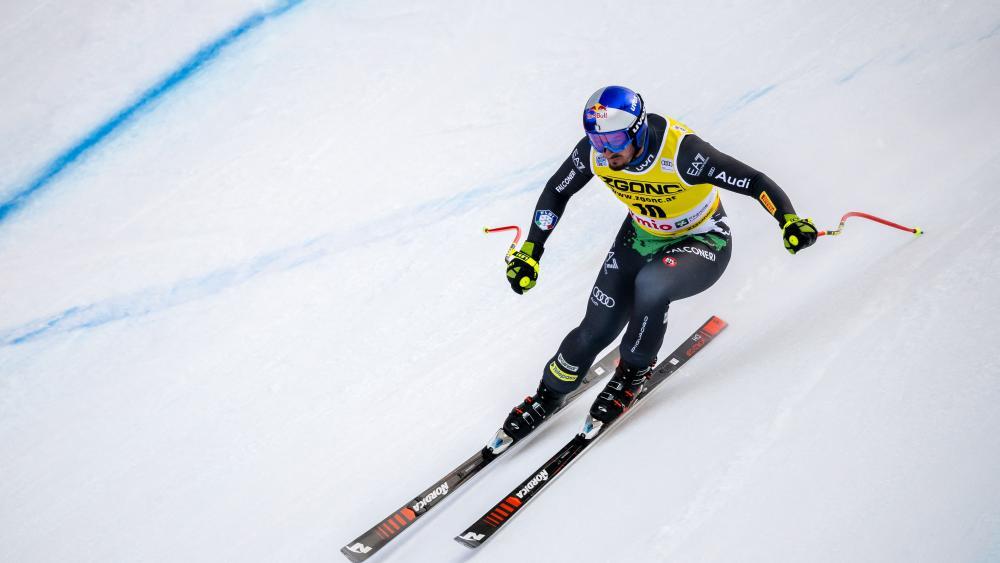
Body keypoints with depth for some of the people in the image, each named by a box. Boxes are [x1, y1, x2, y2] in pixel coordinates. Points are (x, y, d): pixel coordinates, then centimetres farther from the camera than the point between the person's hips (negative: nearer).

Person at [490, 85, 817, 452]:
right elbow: (555, 193, -3)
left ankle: (634, 370, -7)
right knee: (596, 330, -4)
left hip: (703, 242, -4)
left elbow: (756, 181, -33)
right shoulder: (594, 150, -20)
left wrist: (789, 220, -50)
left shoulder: (680, 152, -35)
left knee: (650, 284, -36)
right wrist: (530, 251, -7)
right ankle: (547, 397, 23)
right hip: (642, 237, 4)